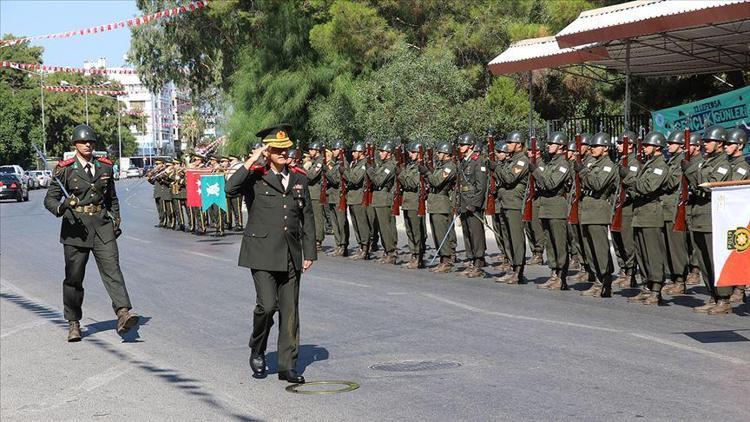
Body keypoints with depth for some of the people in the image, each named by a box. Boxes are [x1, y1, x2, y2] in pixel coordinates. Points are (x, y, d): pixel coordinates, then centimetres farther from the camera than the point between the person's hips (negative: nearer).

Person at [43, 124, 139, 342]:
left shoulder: (105, 167, 10)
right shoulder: (65, 169, -1)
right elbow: (49, 199, -1)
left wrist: (116, 221, 12)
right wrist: (60, 208, -23)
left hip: (102, 225, 2)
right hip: (75, 226, -2)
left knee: (112, 268, -14)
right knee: (74, 276, 5)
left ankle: (123, 313, -26)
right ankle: (73, 323, 18)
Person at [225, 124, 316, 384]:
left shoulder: (299, 177, 11)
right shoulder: (255, 176, -2)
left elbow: (307, 217, 15)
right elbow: (231, 188, -23)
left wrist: (309, 253, 11)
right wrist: (251, 161, -18)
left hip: (291, 255, 4)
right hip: (262, 252, -4)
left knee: (290, 311, 5)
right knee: (267, 305, -13)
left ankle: (288, 366, 14)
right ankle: (257, 352, 15)